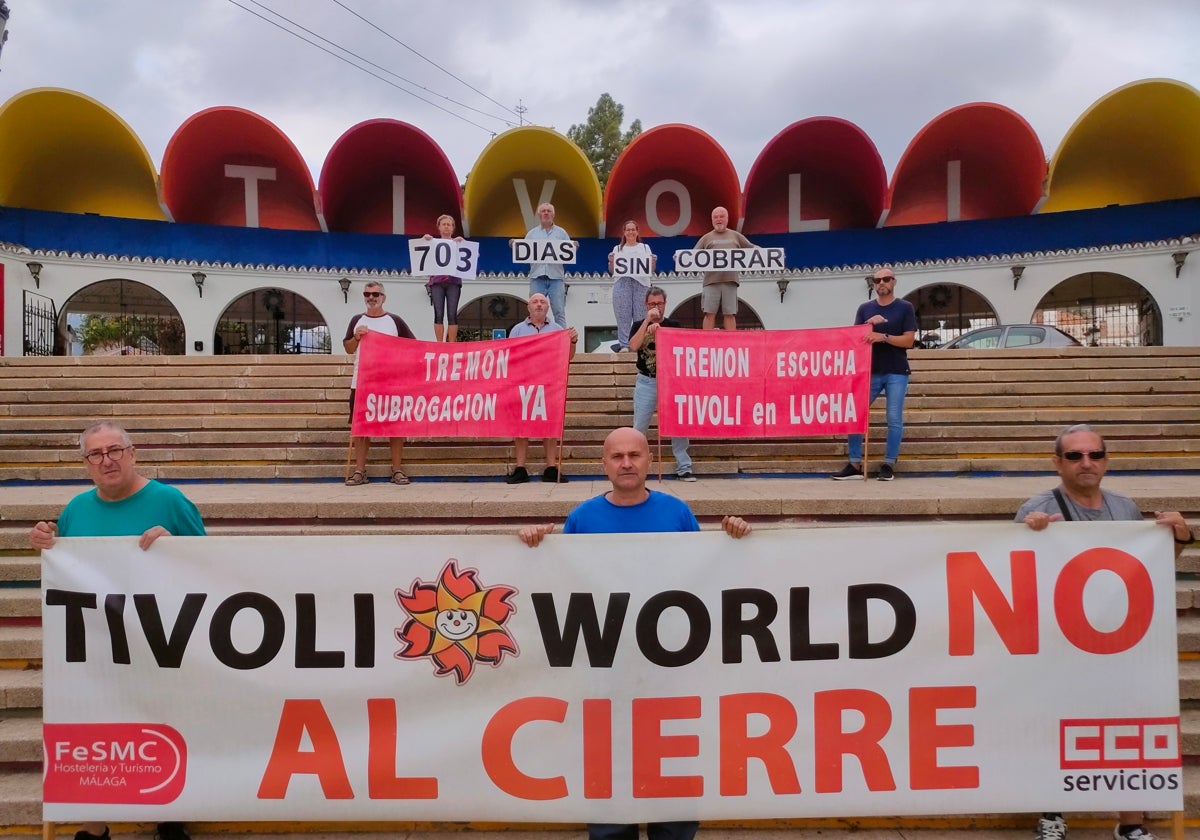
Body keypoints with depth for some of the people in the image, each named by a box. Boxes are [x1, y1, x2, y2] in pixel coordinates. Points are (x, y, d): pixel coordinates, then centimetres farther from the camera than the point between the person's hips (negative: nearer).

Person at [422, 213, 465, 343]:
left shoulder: (458, 243, 14)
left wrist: (463, 242, -9)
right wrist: (424, 240, -7)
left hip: (453, 282, 0)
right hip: (437, 282, 0)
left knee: (452, 314, -7)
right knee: (438, 314, -6)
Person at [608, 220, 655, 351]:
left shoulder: (645, 247, 19)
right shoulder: (617, 248, 18)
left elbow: (651, 271, 14)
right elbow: (612, 271, 12)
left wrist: (654, 262, -6)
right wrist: (611, 262, -7)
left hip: (640, 283, 0)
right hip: (622, 283, 0)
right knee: (623, 315, -5)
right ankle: (624, 345, -3)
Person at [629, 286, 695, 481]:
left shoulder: (674, 325, 6)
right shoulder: (640, 325, 6)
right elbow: (633, 346, -12)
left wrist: (658, 328, -15)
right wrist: (648, 320, -15)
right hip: (646, 382, 0)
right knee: (639, 427, 0)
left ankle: (683, 468, 3)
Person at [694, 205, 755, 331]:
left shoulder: (736, 236, 19)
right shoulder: (706, 238, 15)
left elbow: (752, 249, 18)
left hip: (730, 281, 1)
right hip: (711, 281, 0)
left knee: (729, 314, 0)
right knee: (709, 313, -5)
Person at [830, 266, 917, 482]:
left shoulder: (905, 307, 3)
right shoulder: (865, 309, 11)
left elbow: (909, 340, -4)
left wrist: (883, 337, -17)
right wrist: (869, 325, -13)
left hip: (896, 372, -3)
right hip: (869, 371, 3)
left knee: (894, 419, -2)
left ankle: (888, 464, 5)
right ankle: (855, 464, 4)